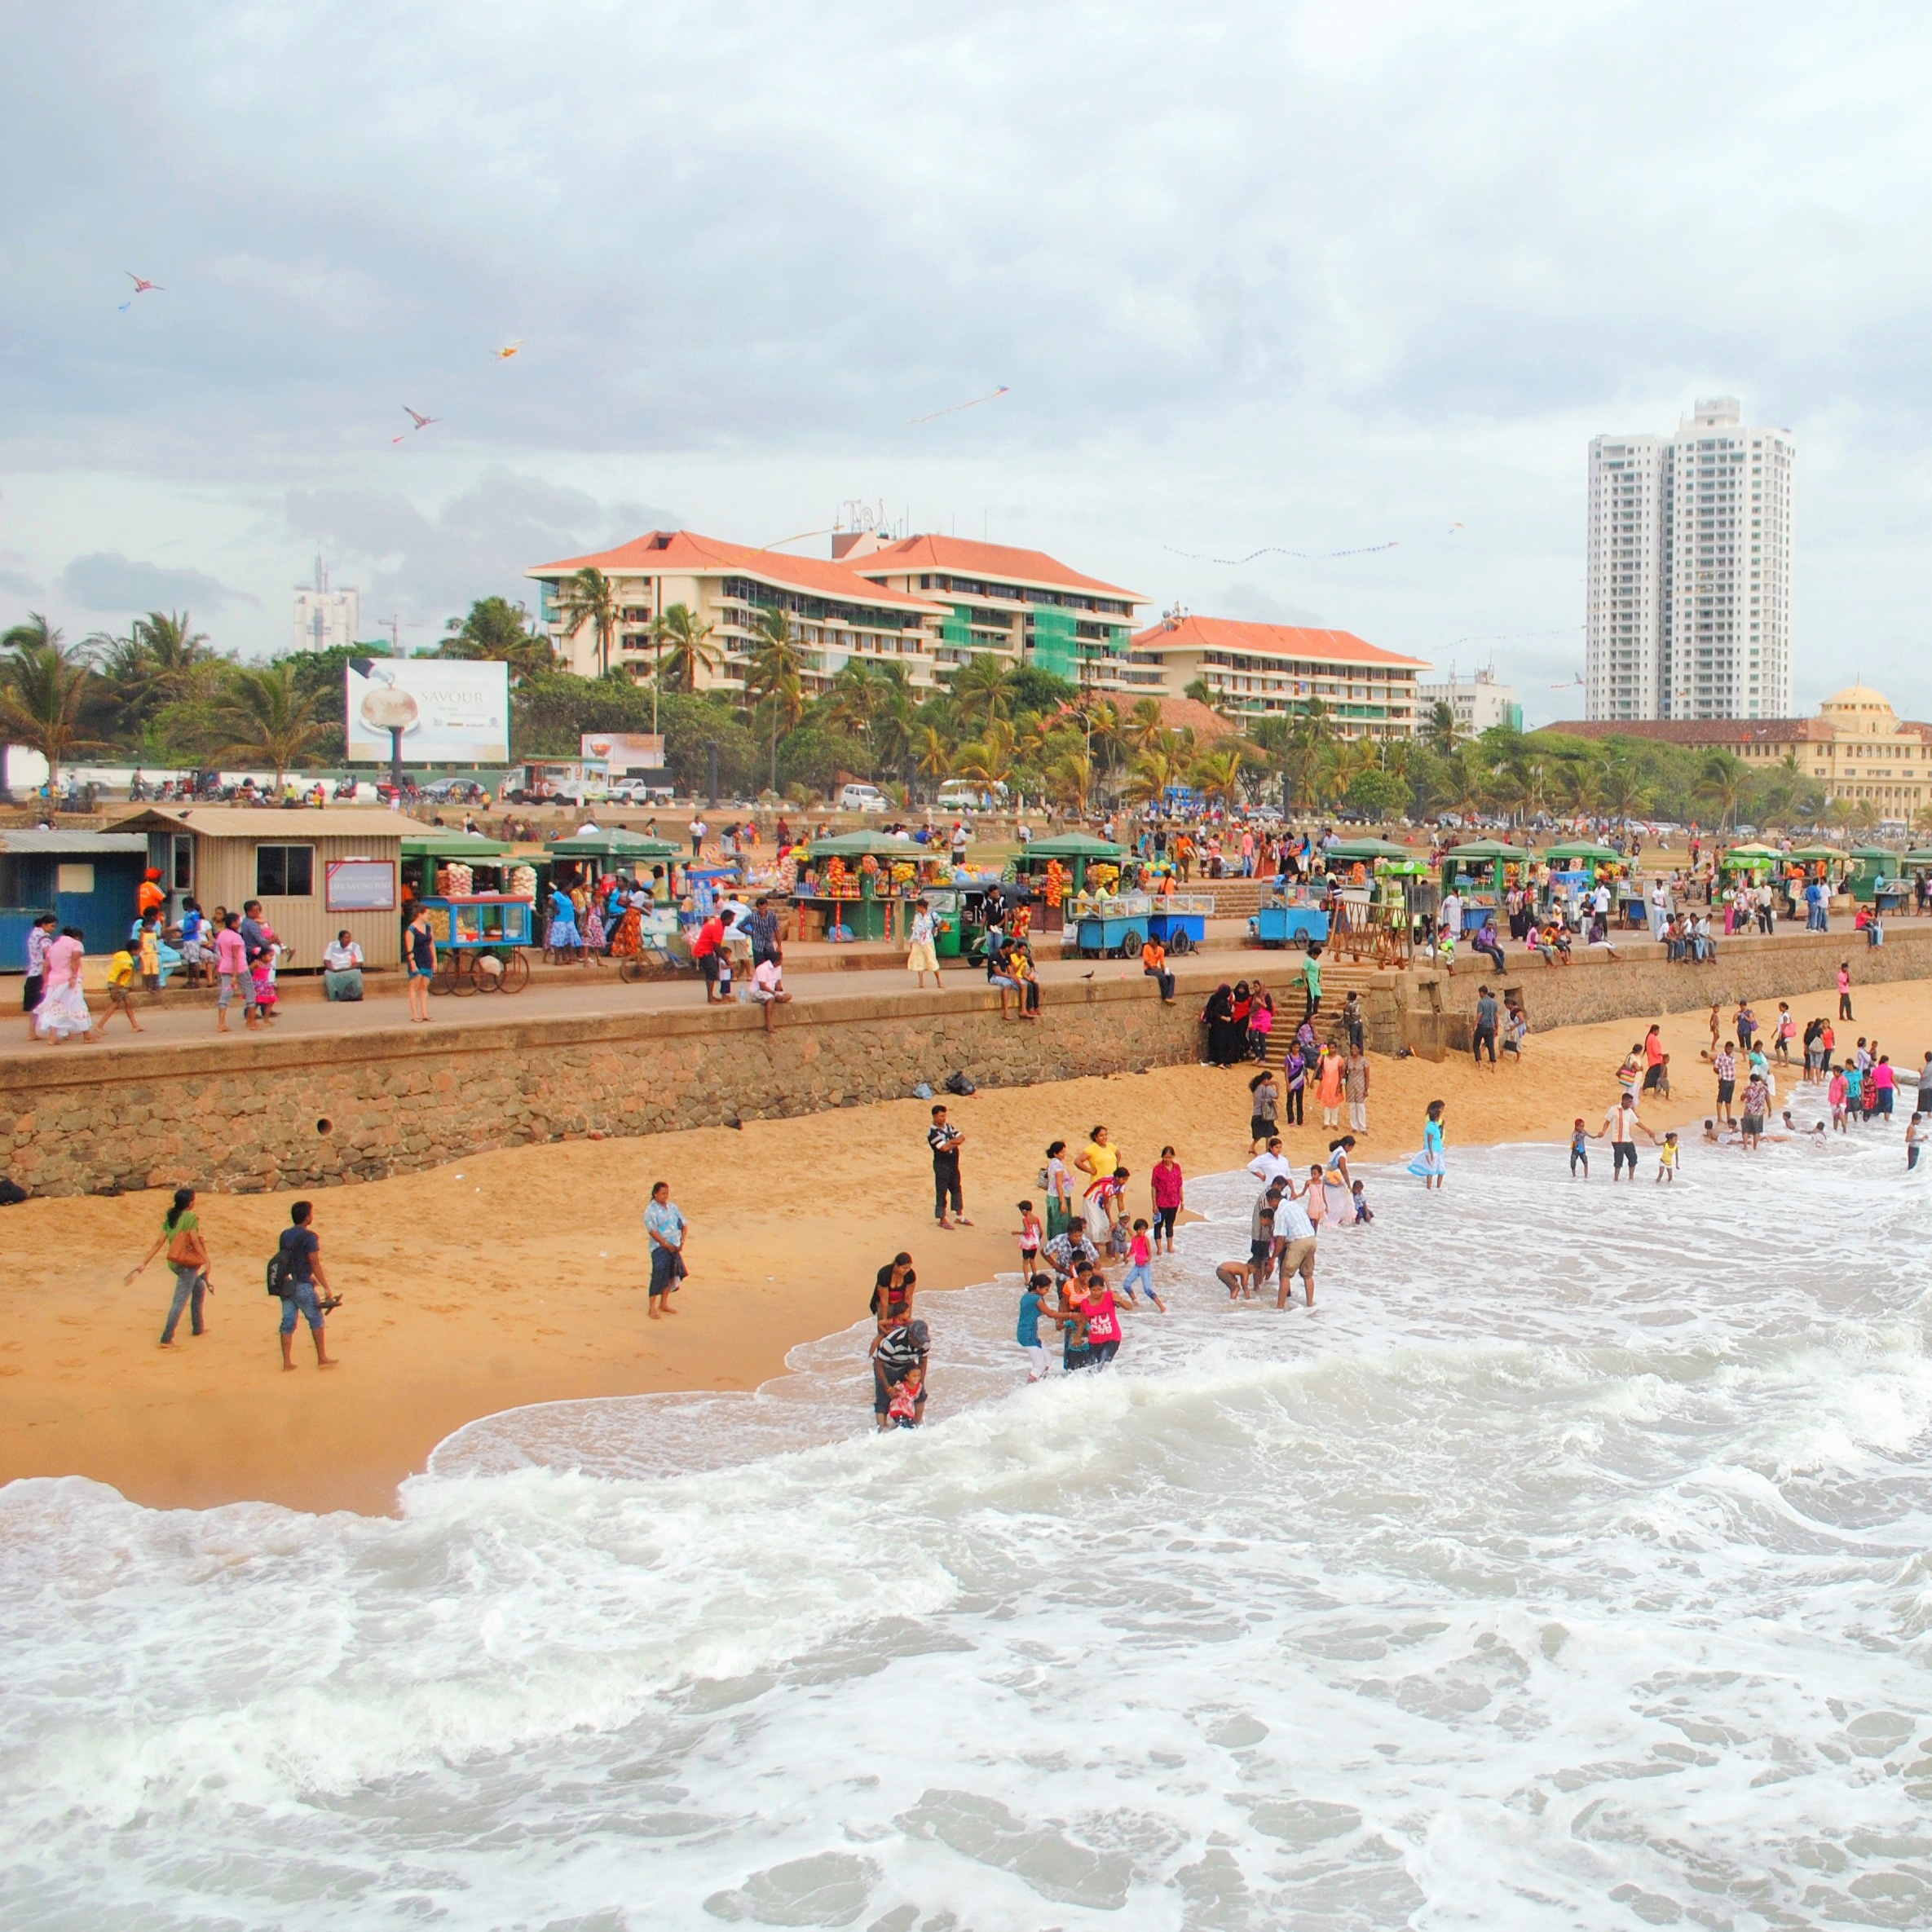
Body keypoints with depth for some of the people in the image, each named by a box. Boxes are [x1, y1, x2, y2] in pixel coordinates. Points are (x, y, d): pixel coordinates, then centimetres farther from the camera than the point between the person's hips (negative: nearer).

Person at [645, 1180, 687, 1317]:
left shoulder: (672, 1207, 11)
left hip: (675, 1248, 7)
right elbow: (652, 1230, -17)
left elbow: (684, 1224, 12)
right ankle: (652, 1308, -4)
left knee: (672, 1275, 11)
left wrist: (682, 1243, -1)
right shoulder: (651, 1210, -9)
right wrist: (667, 1245, -19)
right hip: (660, 1248, -7)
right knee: (659, 1276, -10)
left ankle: (664, 1304, 26)